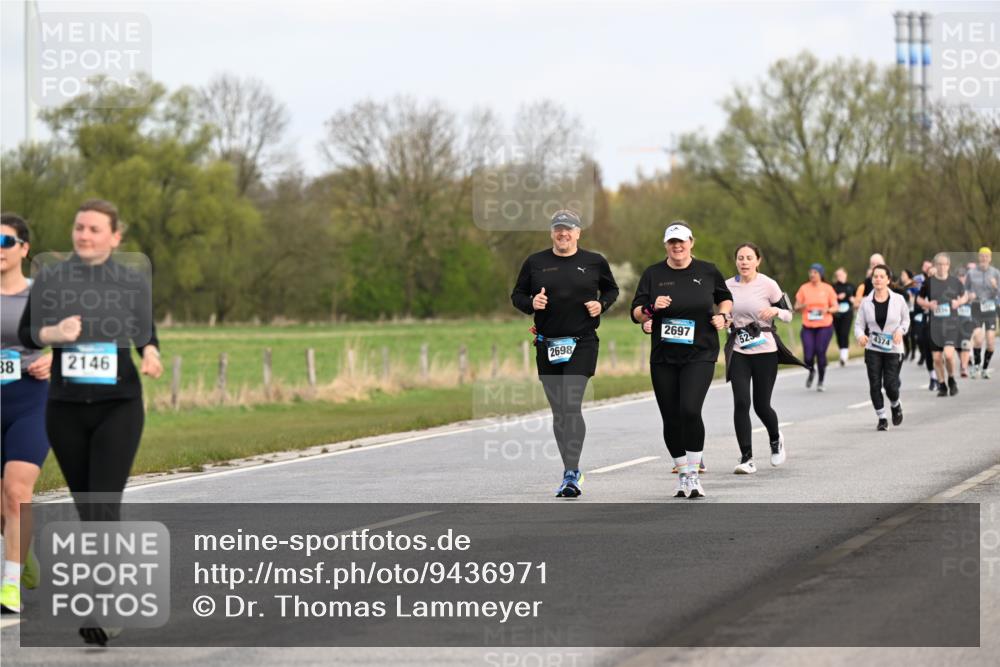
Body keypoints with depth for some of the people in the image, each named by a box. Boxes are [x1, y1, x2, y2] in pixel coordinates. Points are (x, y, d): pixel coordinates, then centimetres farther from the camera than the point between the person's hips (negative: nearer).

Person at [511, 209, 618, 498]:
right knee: (558, 411, 8)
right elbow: (517, 295, 13)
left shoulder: (594, 262, 4)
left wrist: (601, 304, -2)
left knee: (571, 406, -16)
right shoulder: (535, 263, 7)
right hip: (547, 345, 3)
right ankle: (572, 471, 20)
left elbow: (611, 289, 19)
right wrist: (531, 303, -8)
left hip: (582, 344, -3)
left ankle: (571, 475, -15)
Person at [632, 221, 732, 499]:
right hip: (663, 358, 2)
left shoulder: (707, 271, 4)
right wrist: (652, 308, -15)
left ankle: (694, 474, -10)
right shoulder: (653, 274, 4)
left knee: (690, 410, -21)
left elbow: (725, 298, 20)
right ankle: (683, 475, 21)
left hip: (700, 355, -2)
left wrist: (724, 316, 0)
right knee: (671, 419, 4)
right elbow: (636, 313, 5)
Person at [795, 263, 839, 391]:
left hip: (824, 326, -1)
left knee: (821, 353, -7)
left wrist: (827, 310, -14)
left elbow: (836, 307, 6)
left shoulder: (827, 288, 2)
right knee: (808, 357, -8)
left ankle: (821, 382, 12)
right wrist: (801, 307, -15)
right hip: (808, 327, 1)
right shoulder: (804, 288, 4)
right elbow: (796, 307, 8)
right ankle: (811, 372, 27)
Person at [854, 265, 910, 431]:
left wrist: (901, 330, -9)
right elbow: (859, 324, 1)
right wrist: (860, 335, -20)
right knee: (875, 384, -4)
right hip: (872, 350, 1)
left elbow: (906, 318, 12)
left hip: (893, 349, -1)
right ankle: (881, 418, 11)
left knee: (890, 384, -6)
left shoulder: (898, 299, -2)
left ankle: (896, 406, 28)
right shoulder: (866, 302, -1)